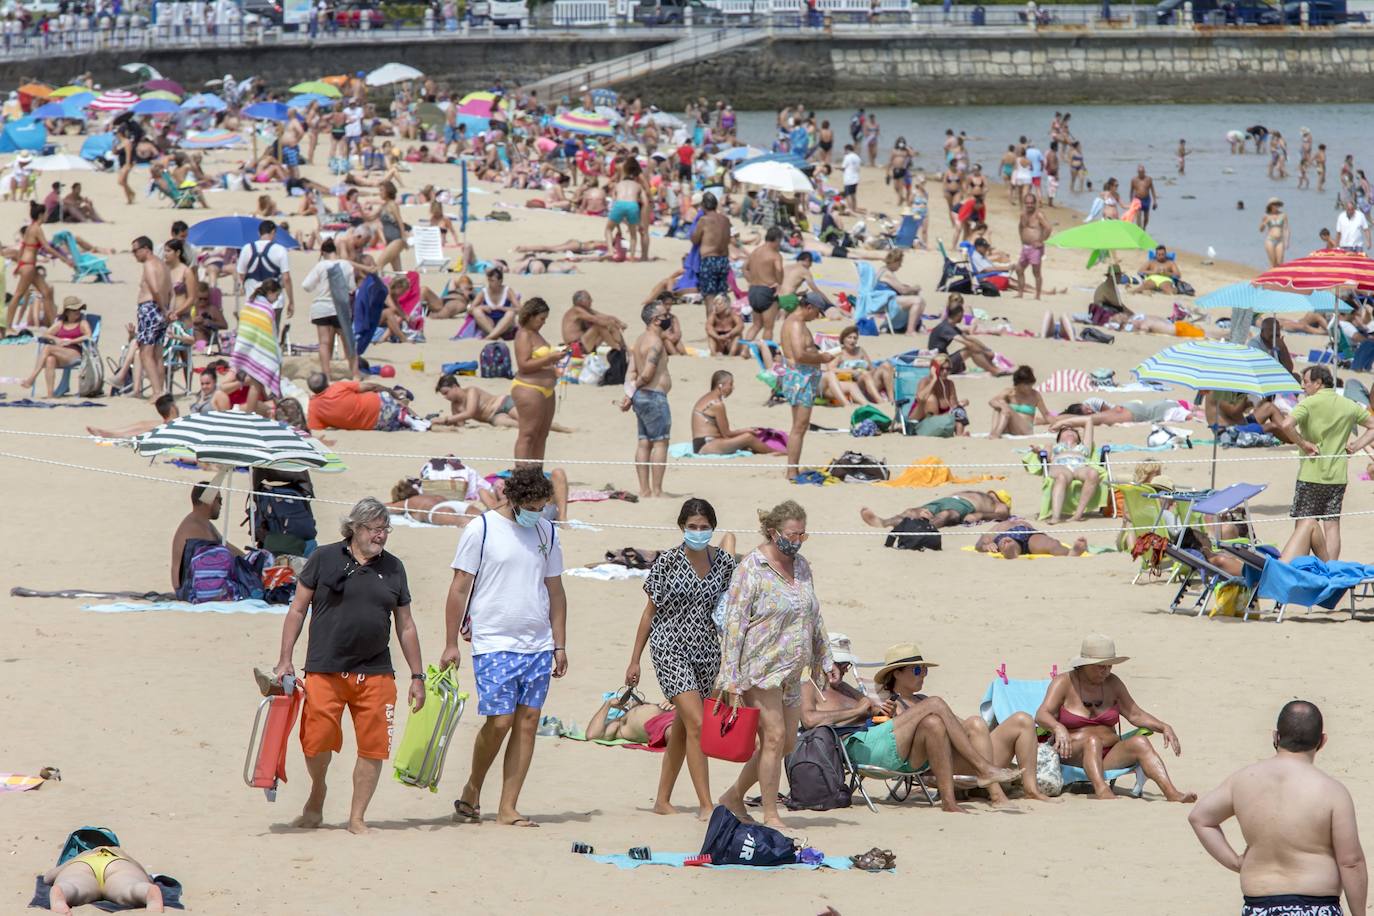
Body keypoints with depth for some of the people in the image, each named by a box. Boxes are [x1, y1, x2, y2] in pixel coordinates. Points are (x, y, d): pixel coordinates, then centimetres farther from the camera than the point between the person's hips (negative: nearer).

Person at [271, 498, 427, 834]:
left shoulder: (393, 568, 13)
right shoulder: (324, 559, 4)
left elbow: (405, 626, 18)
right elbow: (298, 609, 6)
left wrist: (417, 676, 15)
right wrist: (285, 660, 0)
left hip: (375, 673, 3)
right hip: (325, 671, -3)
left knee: (373, 748, -2)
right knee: (317, 743, -8)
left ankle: (357, 818, 9)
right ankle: (317, 795, 21)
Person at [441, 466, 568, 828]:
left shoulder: (546, 532, 11)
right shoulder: (481, 530, -4)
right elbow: (459, 589, -2)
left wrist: (560, 645, 14)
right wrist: (451, 644, -5)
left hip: (538, 645, 5)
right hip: (494, 644, -5)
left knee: (528, 721, 0)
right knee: (499, 721, -10)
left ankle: (508, 808, 3)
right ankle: (472, 790, 13)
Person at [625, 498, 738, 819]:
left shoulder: (722, 560, 3)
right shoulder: (667, 561, -8)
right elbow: (649, 612, -1)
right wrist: (635, 660, 0)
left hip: (707, 653, 5)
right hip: (671, 650, -5)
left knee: (682, 728, 12)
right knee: (697, 724, -16)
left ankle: (662, 800, 24)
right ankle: (706, 805, -16)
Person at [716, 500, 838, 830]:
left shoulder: (801, 565, 12)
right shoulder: (751, 570, -12)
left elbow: (814, 617, 23)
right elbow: (734, 624, -13)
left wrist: (825, 658, 20)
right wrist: (730, 678, -17)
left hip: (790, 672, 8)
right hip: (758, 667, -8)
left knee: (787, 742, 8)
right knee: (774, 737, -11)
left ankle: (734, 796, 23)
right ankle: (770, 816, -5)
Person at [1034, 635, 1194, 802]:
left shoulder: (1112, 683, 14)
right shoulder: (1064, 682, -1)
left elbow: (1135, 715, 15)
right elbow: (1041, 715, -14)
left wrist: (1164, 727, -2)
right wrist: (1058, 728, -37)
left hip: (1109, 755, 4)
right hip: (1072, 755, -4)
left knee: (1140, 742, -24)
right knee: (1092, 740, -36)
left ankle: (1173, 794, -45)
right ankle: (1101, 790, -63)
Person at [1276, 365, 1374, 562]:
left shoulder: (1310, 403, -10)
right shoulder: (1349, 406, 8)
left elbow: (1286, 425, -25)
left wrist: (1303, 444, -13)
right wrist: (1357, 445, 9)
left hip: (1311, 474, -5)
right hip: (1338, 476, 5)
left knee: (1304, 526, 2)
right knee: (1332, 526, 6)